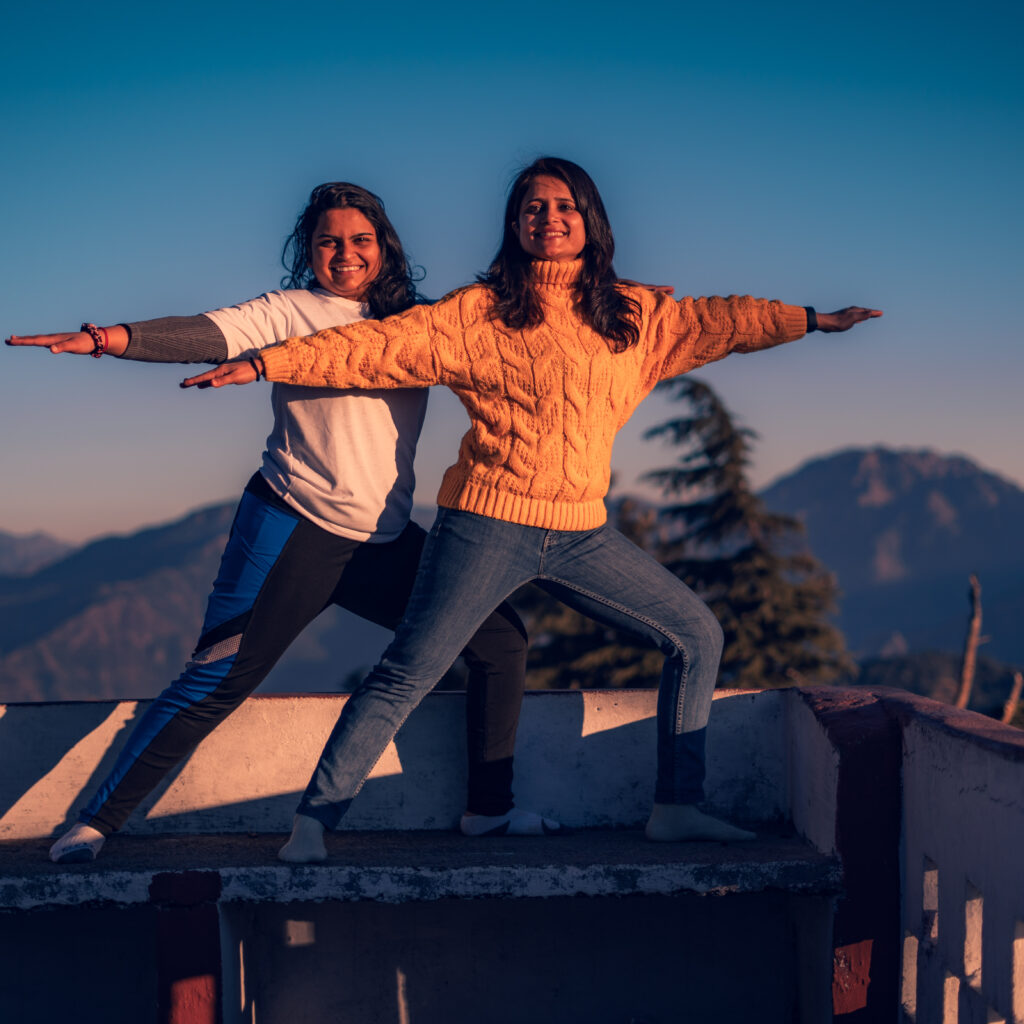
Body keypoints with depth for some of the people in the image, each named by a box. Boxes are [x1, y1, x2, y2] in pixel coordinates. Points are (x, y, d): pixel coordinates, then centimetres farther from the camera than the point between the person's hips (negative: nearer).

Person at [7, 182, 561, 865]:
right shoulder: (294, 311, 0)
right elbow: (211, 335, -14)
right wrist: (103, 338, -30)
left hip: (386, 544, 6)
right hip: (293, 529, -5)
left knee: (500, 638, 4)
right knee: (218, 680, -12)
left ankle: (490, 807, 17)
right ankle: (99, 819, 0)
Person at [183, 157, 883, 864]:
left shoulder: (635, 316, 12)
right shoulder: (477, 313, -1)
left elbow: (715, 321, 24)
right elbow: (377, 347, -6)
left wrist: (810, 320, 28)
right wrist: (262, 363, -13)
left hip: (583, 534, 5)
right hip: (488, 526, -5)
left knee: (697, 635, 5)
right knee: (404, 678, -7)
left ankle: (677, 807, 14)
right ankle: (312, 823, 3)